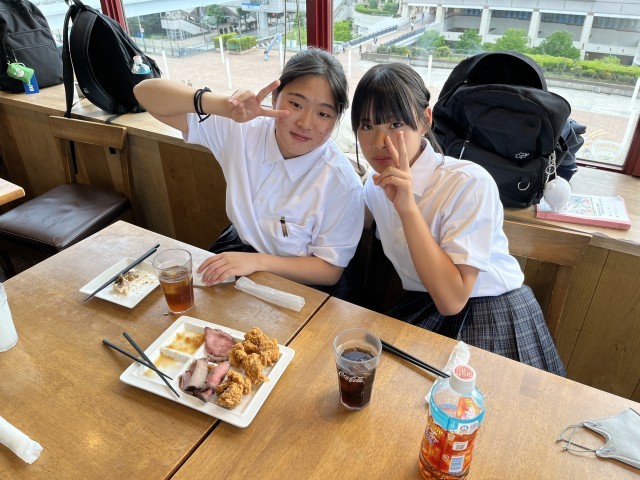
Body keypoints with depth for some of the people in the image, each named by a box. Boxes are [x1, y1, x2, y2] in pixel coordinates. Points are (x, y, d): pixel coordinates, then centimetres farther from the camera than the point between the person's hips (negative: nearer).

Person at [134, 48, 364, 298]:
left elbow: (330, 271, -13)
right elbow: (145, 92, -14)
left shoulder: (342, 182, -22)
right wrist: (222, 105, -33)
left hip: (300, 286, -3)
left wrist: (258, 261, -27)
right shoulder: (243, 131, -13)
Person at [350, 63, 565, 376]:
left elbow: (451, 300, -28)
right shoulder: (374, 188, -1)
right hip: (421, 311, 5)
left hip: (493, 324, -5)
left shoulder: (470, 183, -22)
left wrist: (408, 207, -32)